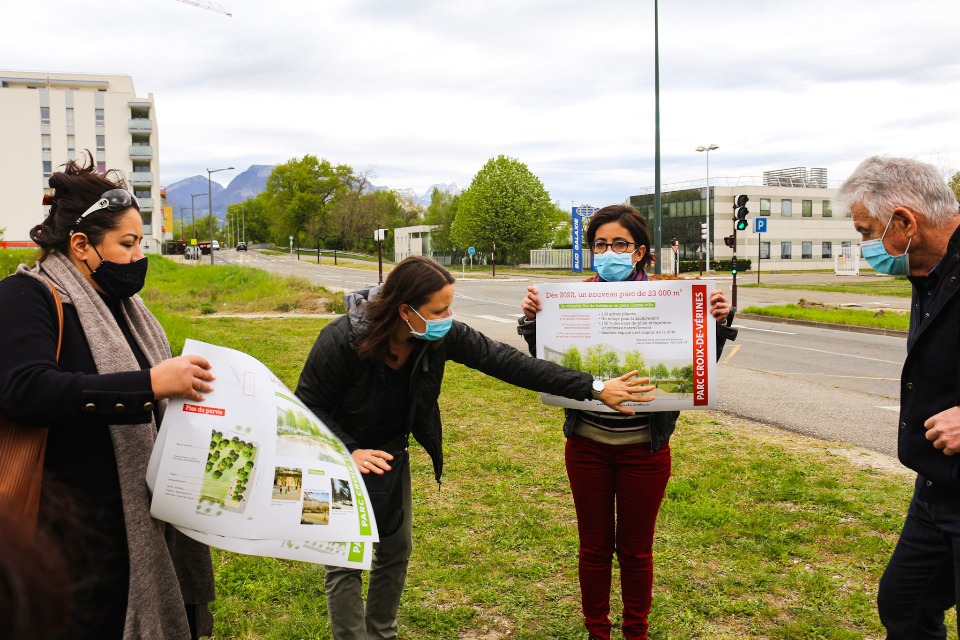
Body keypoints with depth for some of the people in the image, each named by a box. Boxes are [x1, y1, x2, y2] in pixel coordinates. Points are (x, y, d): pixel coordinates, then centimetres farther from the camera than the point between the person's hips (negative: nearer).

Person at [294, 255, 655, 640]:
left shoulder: (441, 336, -20)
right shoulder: (342, 341, -32)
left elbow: (505, 361, -23)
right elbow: (308, 406, -21)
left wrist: (593, 388, -27)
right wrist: (348, 452, -35)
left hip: (390, 455, 5)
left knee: (396, 552, 15)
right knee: (345, 562, -3)